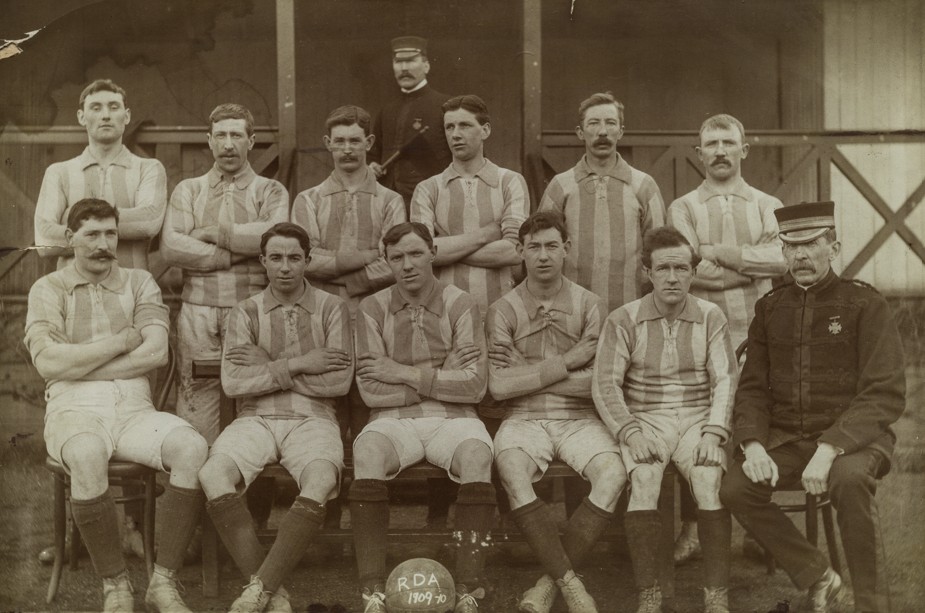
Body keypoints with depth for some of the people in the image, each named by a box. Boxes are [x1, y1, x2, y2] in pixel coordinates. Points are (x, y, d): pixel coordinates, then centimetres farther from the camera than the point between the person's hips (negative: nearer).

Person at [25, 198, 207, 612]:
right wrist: (123, 341, -3)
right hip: (73, 410, -2)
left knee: (192, 447, -29)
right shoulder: (48, 290, 10)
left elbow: (156, 353, -1)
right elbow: (48, 361, -7)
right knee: (87, 457, -38)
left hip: (134, 408, 2)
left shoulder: (139, 283, 16)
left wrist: (77, 366, -6)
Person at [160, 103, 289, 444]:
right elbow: (171, 248, -1)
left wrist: (212, 233, -3)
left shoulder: (270, 191, 12)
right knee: (195, 416, -3)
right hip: (198, 311, 1)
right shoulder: (188, 190, 17)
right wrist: (240, 252, -6)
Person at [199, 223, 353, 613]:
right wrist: (298, 365, -9)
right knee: (213, 474, -30)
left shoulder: (331, 308, 9)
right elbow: (232, 382, -2)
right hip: (256, 420, 1)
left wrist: (267, 366, -5)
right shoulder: (245, 312, 12)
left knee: (321, 480, -35)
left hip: (312, 420, -1)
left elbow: (340, 381, -4)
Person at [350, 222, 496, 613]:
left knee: (476, 456, -34)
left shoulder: (460, 305, 4)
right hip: (395, 420, 0)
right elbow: (371, 391, -3)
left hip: (452, 419, 0)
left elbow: (475, 386, -6)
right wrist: (443, 378, -5)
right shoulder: (373, 308, 6)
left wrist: (406, 374, -7)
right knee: (367, 453, -33)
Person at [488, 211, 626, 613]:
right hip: (524, 419, -1)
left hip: (578, 420, 1)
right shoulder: (504, 310, 6)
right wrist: (566, 363, -6)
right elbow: (499, 387, -6)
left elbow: (598, 384, -3)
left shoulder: (589, 305, 7)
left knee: (613, 474, -30)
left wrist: (528, 374, -5)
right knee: (511, 471, -35)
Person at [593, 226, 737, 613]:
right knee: (643, 480, -31)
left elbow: (726, 379, 1)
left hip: (697, 419, 1)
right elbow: (605, 384, -2)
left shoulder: (710, 317, 8)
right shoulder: (623, 320, 4)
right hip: (645, 420, 0)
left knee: (710, 479, -29)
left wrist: (714, 432, -13)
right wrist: (630, 431, -16)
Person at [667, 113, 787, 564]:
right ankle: (691, 529, 8)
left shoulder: (767, 206, 13)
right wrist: (754, 264, -5)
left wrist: (715, 252, -9)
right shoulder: (683, 208, 9)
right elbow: (693, 272, -7)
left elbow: (780, 258, -7)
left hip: (757, 335, 1)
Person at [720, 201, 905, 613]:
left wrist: (829, 449, -25)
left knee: (849, 478, -36)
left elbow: (886, 394, -12)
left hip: (851, 437, -4)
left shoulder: (865, 304, -5)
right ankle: (818, 579, -1)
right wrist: (753, 445, -11)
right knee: (735, 489, -20)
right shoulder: (770, 309, 10)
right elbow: (753, 388, 9)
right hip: (785, 438, 5)